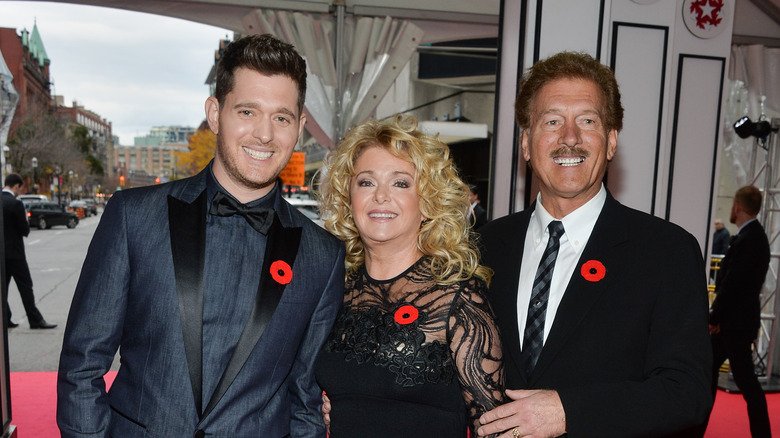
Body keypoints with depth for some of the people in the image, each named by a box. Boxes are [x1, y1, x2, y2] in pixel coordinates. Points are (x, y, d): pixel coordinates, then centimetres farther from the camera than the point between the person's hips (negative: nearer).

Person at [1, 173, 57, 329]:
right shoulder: (15, 204, -16)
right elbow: (25, 230, -14)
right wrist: (25, 219, 5)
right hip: (14, 252, -7)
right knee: (25, 286, 0)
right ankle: (35, 320, 4)